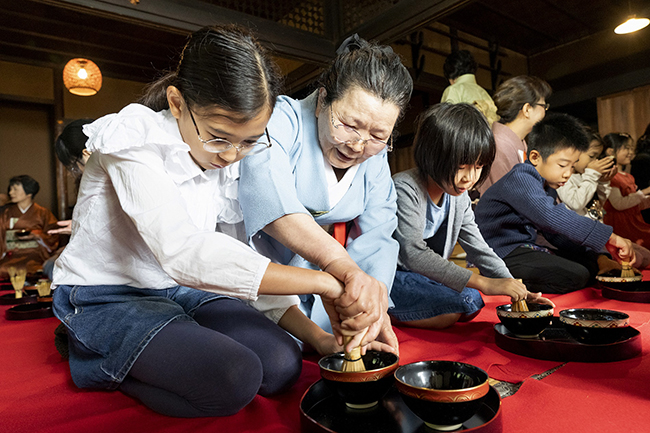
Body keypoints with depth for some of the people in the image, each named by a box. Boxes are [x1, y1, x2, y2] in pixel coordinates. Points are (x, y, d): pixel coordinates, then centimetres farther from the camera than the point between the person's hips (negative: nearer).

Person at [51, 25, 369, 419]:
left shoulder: (230, 160, -3)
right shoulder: (132, 139, -22)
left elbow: (248, 267, -4)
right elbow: (185, 253, -39)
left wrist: (316, 335, -14)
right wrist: (323, 282, -36)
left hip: (183, 289, 6)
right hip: (108, 297, -6)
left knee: (282, 365, -11)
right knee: (232, 380, -26)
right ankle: (94, 360, 0)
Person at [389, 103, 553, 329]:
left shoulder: (460, 197, 3)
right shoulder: (405, 189, -23)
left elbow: (480, 249, 9)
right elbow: (413, 254, -31)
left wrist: (516, 289, -5)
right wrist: (483, 283, -32)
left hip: (422, 276, 9)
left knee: (473, 300, -7)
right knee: (449, 311, -25)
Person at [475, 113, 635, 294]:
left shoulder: (547, 187, 16)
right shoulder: (520, 179, -18)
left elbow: (558, 233, 18)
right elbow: (550, 217, -34)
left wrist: (596, 258, 6)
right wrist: (609, 237, -31)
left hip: (525, 249, 11)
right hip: (501, 253, -10)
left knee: (588, 264, 8)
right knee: (576, 277, -21)